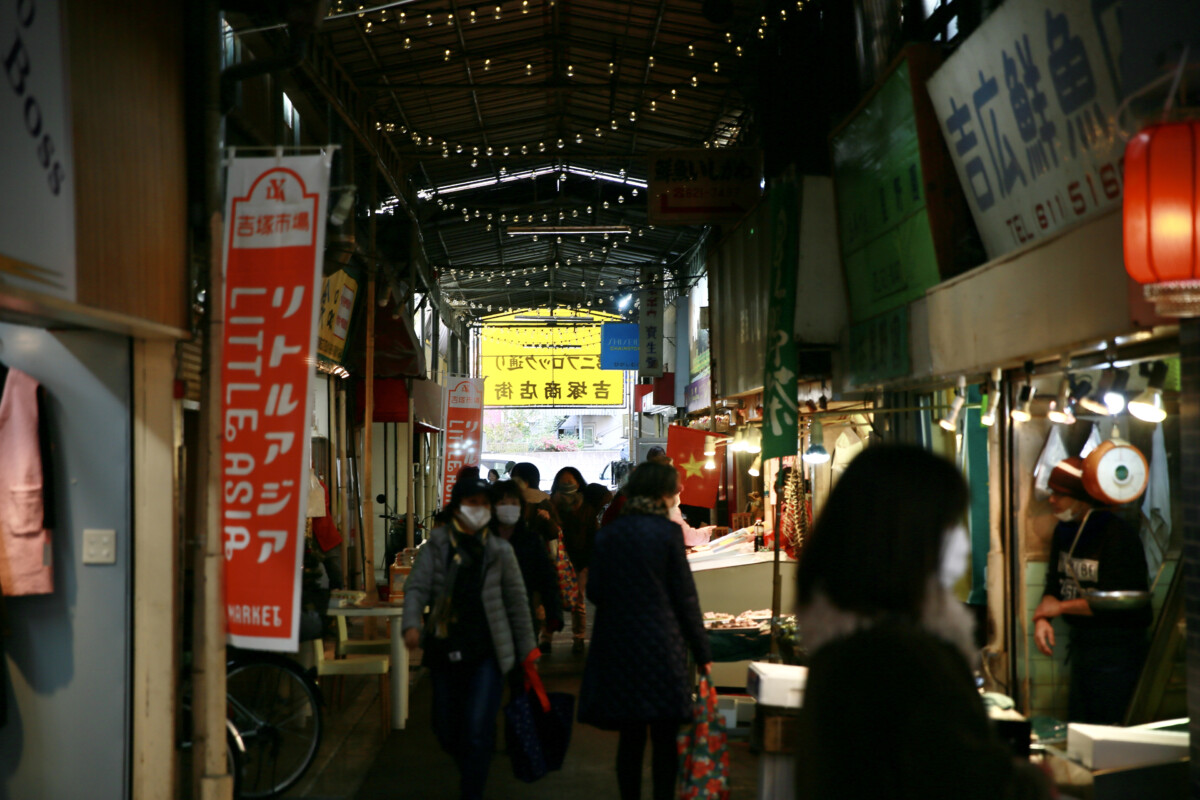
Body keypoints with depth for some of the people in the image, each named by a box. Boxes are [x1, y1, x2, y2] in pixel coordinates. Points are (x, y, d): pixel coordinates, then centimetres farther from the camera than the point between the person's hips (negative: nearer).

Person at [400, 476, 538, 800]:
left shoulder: (500, 551, 4)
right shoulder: (436, 546, 2)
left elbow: (516, 602, 8)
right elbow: (417, 587, -8)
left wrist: (527, 650, 7)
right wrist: (411, 624, -27)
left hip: (487, 654, -1)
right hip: (445, 650, 1)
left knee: (477, 731, -12)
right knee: (446, 731, 13)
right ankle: (470, 771, 43)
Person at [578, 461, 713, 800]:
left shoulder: (608, 533, 2)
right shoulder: (668, 532, -8)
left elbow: (594, 591, 4)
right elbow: (685, 597, -6)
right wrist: (702, 652, 0)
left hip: (618, 645, 4)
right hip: (662, 645, -4)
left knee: (630, 735, 12)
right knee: (665, 739, 5)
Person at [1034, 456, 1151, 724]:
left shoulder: (1118, 535, -17)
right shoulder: (1064, 531, 7)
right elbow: (1054, 586, 12)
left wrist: (1061, 607, -12)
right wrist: (1042, 618, -9)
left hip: (1118, 645, -8)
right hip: (1081, 642, 8)